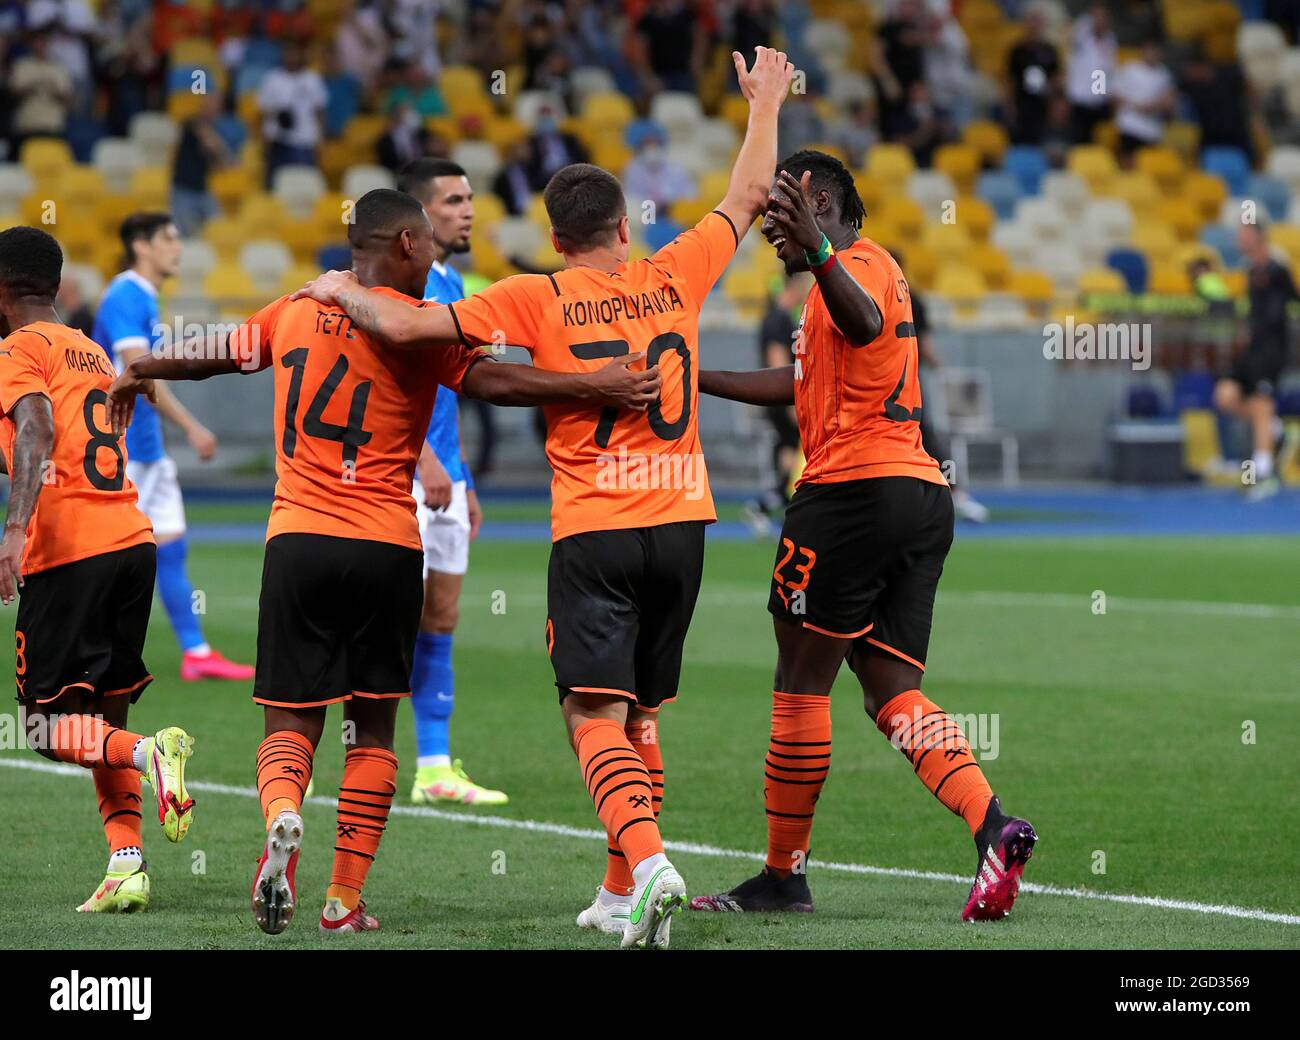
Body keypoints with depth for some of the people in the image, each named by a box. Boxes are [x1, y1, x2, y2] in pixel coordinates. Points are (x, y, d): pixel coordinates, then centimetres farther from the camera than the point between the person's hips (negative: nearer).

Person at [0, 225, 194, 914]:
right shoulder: (91, 352, 22)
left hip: (66, 553, -7)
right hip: (133, 541, 7)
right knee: (105, 718, 12)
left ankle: (151, 754, -26)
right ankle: (127, 865, 1)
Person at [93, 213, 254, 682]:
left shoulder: (142, 299, 15)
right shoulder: (125, 300, -16)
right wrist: (191, 427, -26)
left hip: (147, 449, 10)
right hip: (123, 452, -10)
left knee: (171, 547, 9)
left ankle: (196, 654, 11)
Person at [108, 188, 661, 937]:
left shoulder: (294, 312, 10)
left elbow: (212, 356, 25)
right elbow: (493, 382, -19)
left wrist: (140, 375, 44)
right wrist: (596, 387, -22)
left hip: (297, 539, 2)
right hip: (385, 550, -2)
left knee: (292, 723, 5)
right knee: (373, 727, 9)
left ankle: (283, 818, -27)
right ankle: (346, 900, 5)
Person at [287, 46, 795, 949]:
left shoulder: (537, 299, -5)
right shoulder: (674, 278, 4)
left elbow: (403, 324, -7)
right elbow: (749, 195, 19)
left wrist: (342, 291, 13)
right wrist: (765, 104, 33)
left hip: (593, 530, -4)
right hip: (680, 519, 4)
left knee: (597, 718, -8)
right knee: (642, 715, 15)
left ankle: (648, 859, -30)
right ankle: (621, 894, 20)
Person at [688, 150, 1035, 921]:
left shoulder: (859, 264, -6)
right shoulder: (876, 270, 25)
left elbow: (865, 323, -32)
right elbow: (802, 383, 36)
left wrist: (816, 250, -49)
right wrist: (693, 379, 39)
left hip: (854, 490, -9)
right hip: (922, 494, 9)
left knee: (801, 683, 0)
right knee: (893, 691, 3)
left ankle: (784, 877, 7)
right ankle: (993, 825, -18)